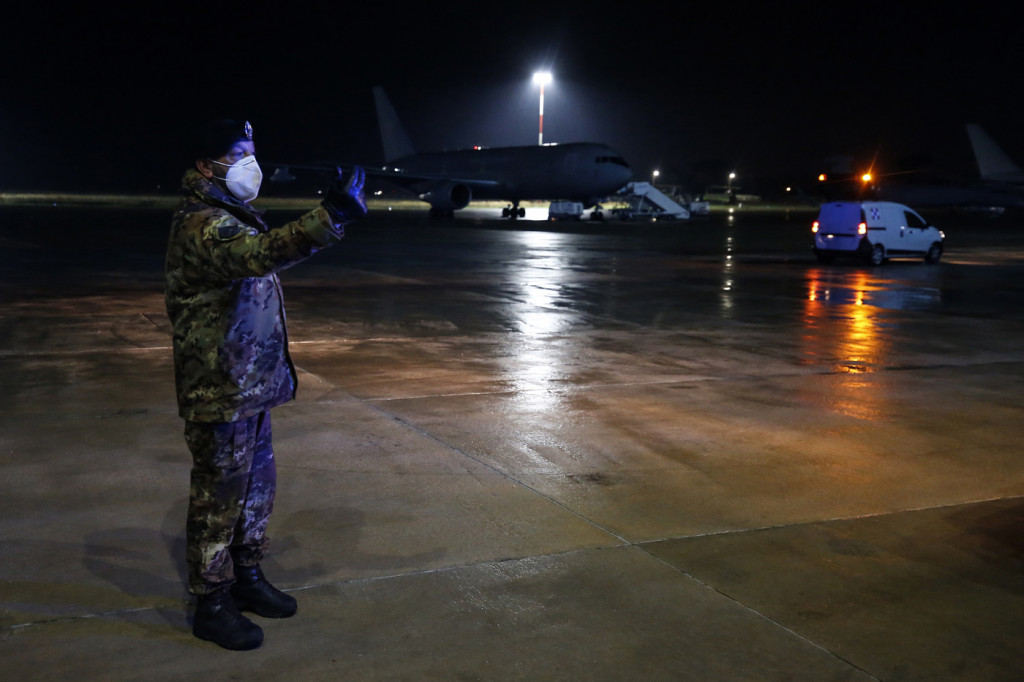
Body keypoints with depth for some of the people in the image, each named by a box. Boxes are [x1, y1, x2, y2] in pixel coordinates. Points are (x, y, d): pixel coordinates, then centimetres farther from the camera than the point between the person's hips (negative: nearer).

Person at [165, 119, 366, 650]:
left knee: (256, 487, 20)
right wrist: (329, 218, -50)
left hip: (251, 385, 10)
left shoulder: (232, 217, 14)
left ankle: (246, 577, 36)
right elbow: (260, 253, -41)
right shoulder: (201, 225, -21)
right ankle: (210, 604, 16)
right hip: (219, 392, -10)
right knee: (219, 496, 2)